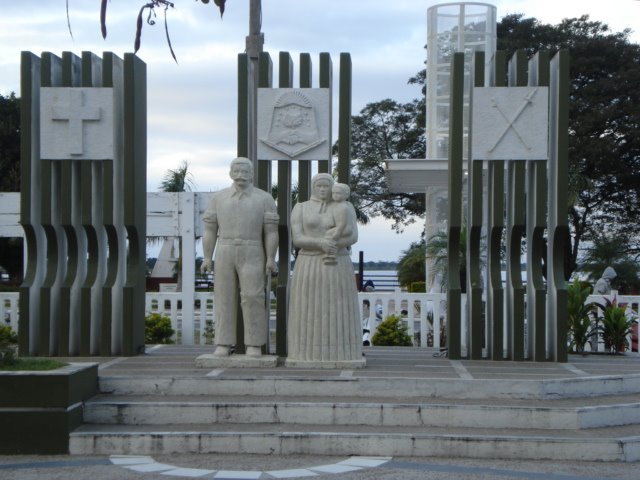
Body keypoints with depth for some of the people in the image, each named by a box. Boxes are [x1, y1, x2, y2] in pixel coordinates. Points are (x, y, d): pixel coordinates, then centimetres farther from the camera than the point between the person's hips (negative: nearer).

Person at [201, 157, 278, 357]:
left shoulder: (264, 199, 1)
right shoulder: (218, 198, 7)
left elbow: (271, 232, -2)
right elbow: (210, 230, 6)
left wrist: (271, 259, -10)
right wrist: (207, 258, -2)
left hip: (252, 256, -2)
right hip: (225, 255, 2)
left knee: (252, 298, -8)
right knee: (225, 298, 0)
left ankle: (254, 345, -1)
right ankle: (223, 345, 5)